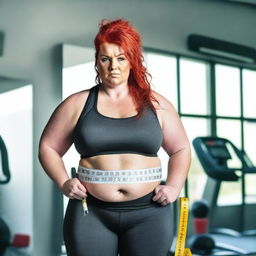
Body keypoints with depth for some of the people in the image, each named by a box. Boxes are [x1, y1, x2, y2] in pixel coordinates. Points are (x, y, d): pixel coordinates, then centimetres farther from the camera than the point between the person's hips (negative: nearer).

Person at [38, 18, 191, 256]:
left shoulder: (156, 104, 6)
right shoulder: (77, 104, 3)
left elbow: (180, 150, 13)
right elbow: (48, 147, 10)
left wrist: (174, 187, -1)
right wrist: (63, 182, -5)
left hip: (148, 213, 1)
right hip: (90, 213, 0)